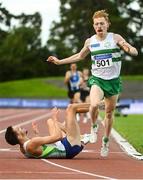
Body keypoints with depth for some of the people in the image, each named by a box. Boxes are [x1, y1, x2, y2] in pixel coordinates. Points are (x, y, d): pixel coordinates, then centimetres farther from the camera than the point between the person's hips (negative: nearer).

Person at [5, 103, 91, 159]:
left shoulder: (23, 149, -2)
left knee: (50, 121, 27)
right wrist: (55, 119, -16)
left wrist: (37, 133, 21)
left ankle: (80, 138, 18)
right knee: (71, 108, -7)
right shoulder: (32, 144, -31)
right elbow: (57, 136, -29)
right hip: (71, 147, -9)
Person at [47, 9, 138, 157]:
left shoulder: (115, 38, -6)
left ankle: (105, 142, 29)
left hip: (114, 81, 0)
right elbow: (80, 56, 21)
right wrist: (60, 61, 19)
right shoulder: (90, 42, 2)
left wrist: (128, 49, -33)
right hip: (97, 80, 0)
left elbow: (135, 52, -9)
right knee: (94, 104, -28)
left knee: (109, 113, 9)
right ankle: (94, 126, 3)